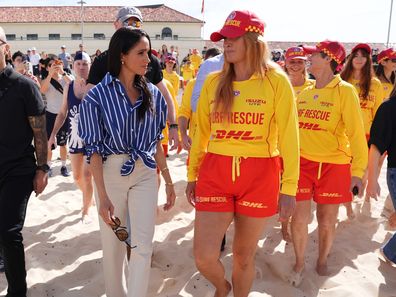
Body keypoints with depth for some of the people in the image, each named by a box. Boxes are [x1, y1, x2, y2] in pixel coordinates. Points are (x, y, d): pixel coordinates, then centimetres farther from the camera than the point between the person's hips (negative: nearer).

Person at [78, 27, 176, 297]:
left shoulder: (152, 94, 2)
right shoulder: (98, 96, -9)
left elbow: (156, 141, 9)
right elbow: (94, 148, -9)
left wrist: (168, 181, 10)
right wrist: (102, 196, -14)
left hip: (146, 173, 3)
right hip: (111, 173, -2)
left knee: (143, 245, -2)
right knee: (113, 243, 10)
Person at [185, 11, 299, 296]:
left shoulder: (276, 81, -5)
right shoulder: (213, 81, 4)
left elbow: (288, 136, -6)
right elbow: (201, 132, 10)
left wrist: (289, 187, -9)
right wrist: (192, 175, 12)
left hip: (259, 176, -2)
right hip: (215, 171, 2)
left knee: (244, 256, 11)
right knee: (204, 258, 0)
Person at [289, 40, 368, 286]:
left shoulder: (345, 91, -7)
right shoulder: (305, 93, 7)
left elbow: (356, 132, -10)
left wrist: (358, 170, -16)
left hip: (333, 165, -3)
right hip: (303, 162, 3)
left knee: (327, 221, 10)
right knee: (299, 219, 2)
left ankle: (322, 261, 36)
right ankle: (299, 263, 26)